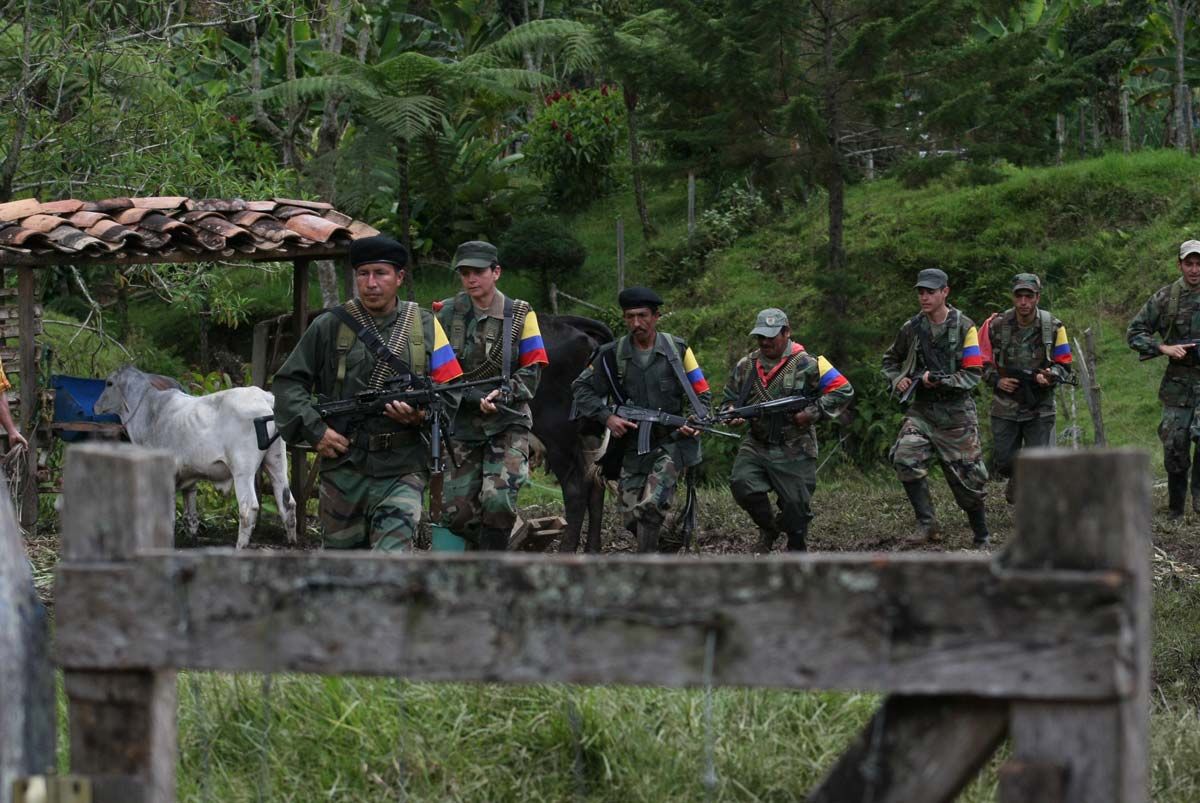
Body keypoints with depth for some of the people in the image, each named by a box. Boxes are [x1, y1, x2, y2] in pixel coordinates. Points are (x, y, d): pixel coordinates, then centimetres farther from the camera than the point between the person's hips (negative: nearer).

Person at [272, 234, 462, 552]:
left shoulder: (425, 326, 7)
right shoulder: (330, 326, 4)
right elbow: (287, 383, 6)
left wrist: (422, 415, -12)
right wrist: (314, 429, -7)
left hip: (401, 470, -1)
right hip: (343, 468, 1)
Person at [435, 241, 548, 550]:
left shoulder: (520, 315, 2)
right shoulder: (447, 315, 2)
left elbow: (532, 370, 1)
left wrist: (505, 393, -19)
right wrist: (474, 397, -16)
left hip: (508, 423, -2)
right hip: (463, 426, 2)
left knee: (498, 501, -22)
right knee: (456, 512, -1)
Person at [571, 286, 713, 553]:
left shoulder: (678, 350, 0)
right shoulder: (612, 355, 2)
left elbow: (702, 393, 7)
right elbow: (581, 388, 7)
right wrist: (606, 417, -8)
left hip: (671, 443, -3)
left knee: (650, 507, -22)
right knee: (631, 517, 3)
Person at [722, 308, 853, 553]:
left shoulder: (806, 365, -6)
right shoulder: (746, 365, 8)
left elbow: (843, 391, -6)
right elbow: (731, 397, 20)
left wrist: (812, 413, -15)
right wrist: (732, 412, -3)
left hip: (793, 452, -4)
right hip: (755, 446, 4)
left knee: (795, 505, 2)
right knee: (742, 484, -17)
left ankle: (797, 551, 22)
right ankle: (768, 527, 8)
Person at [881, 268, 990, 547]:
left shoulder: (964, 327, -7)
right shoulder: (911, 328, 3)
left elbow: (974, 373, -10)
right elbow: (890, 359, 21)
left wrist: (941, 380, -22)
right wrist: (897, 379, 1)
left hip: (956, 411, -2)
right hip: (922, 409, 2)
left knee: (967, 477, 5)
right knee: (905, 457, -24)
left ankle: (982, 539, 23)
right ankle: (927, 524, -16)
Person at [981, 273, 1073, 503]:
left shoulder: (1053, 327, -5)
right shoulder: (996, 325, -6)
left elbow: (1065, 365, 3)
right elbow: (980, 361, 6)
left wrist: (1050, 376, -19)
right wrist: (996, 380, -12)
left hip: (1039, 407, -1)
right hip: (1005, 406, 1)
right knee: (1005, 463, 5)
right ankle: (1016, 478, 41)